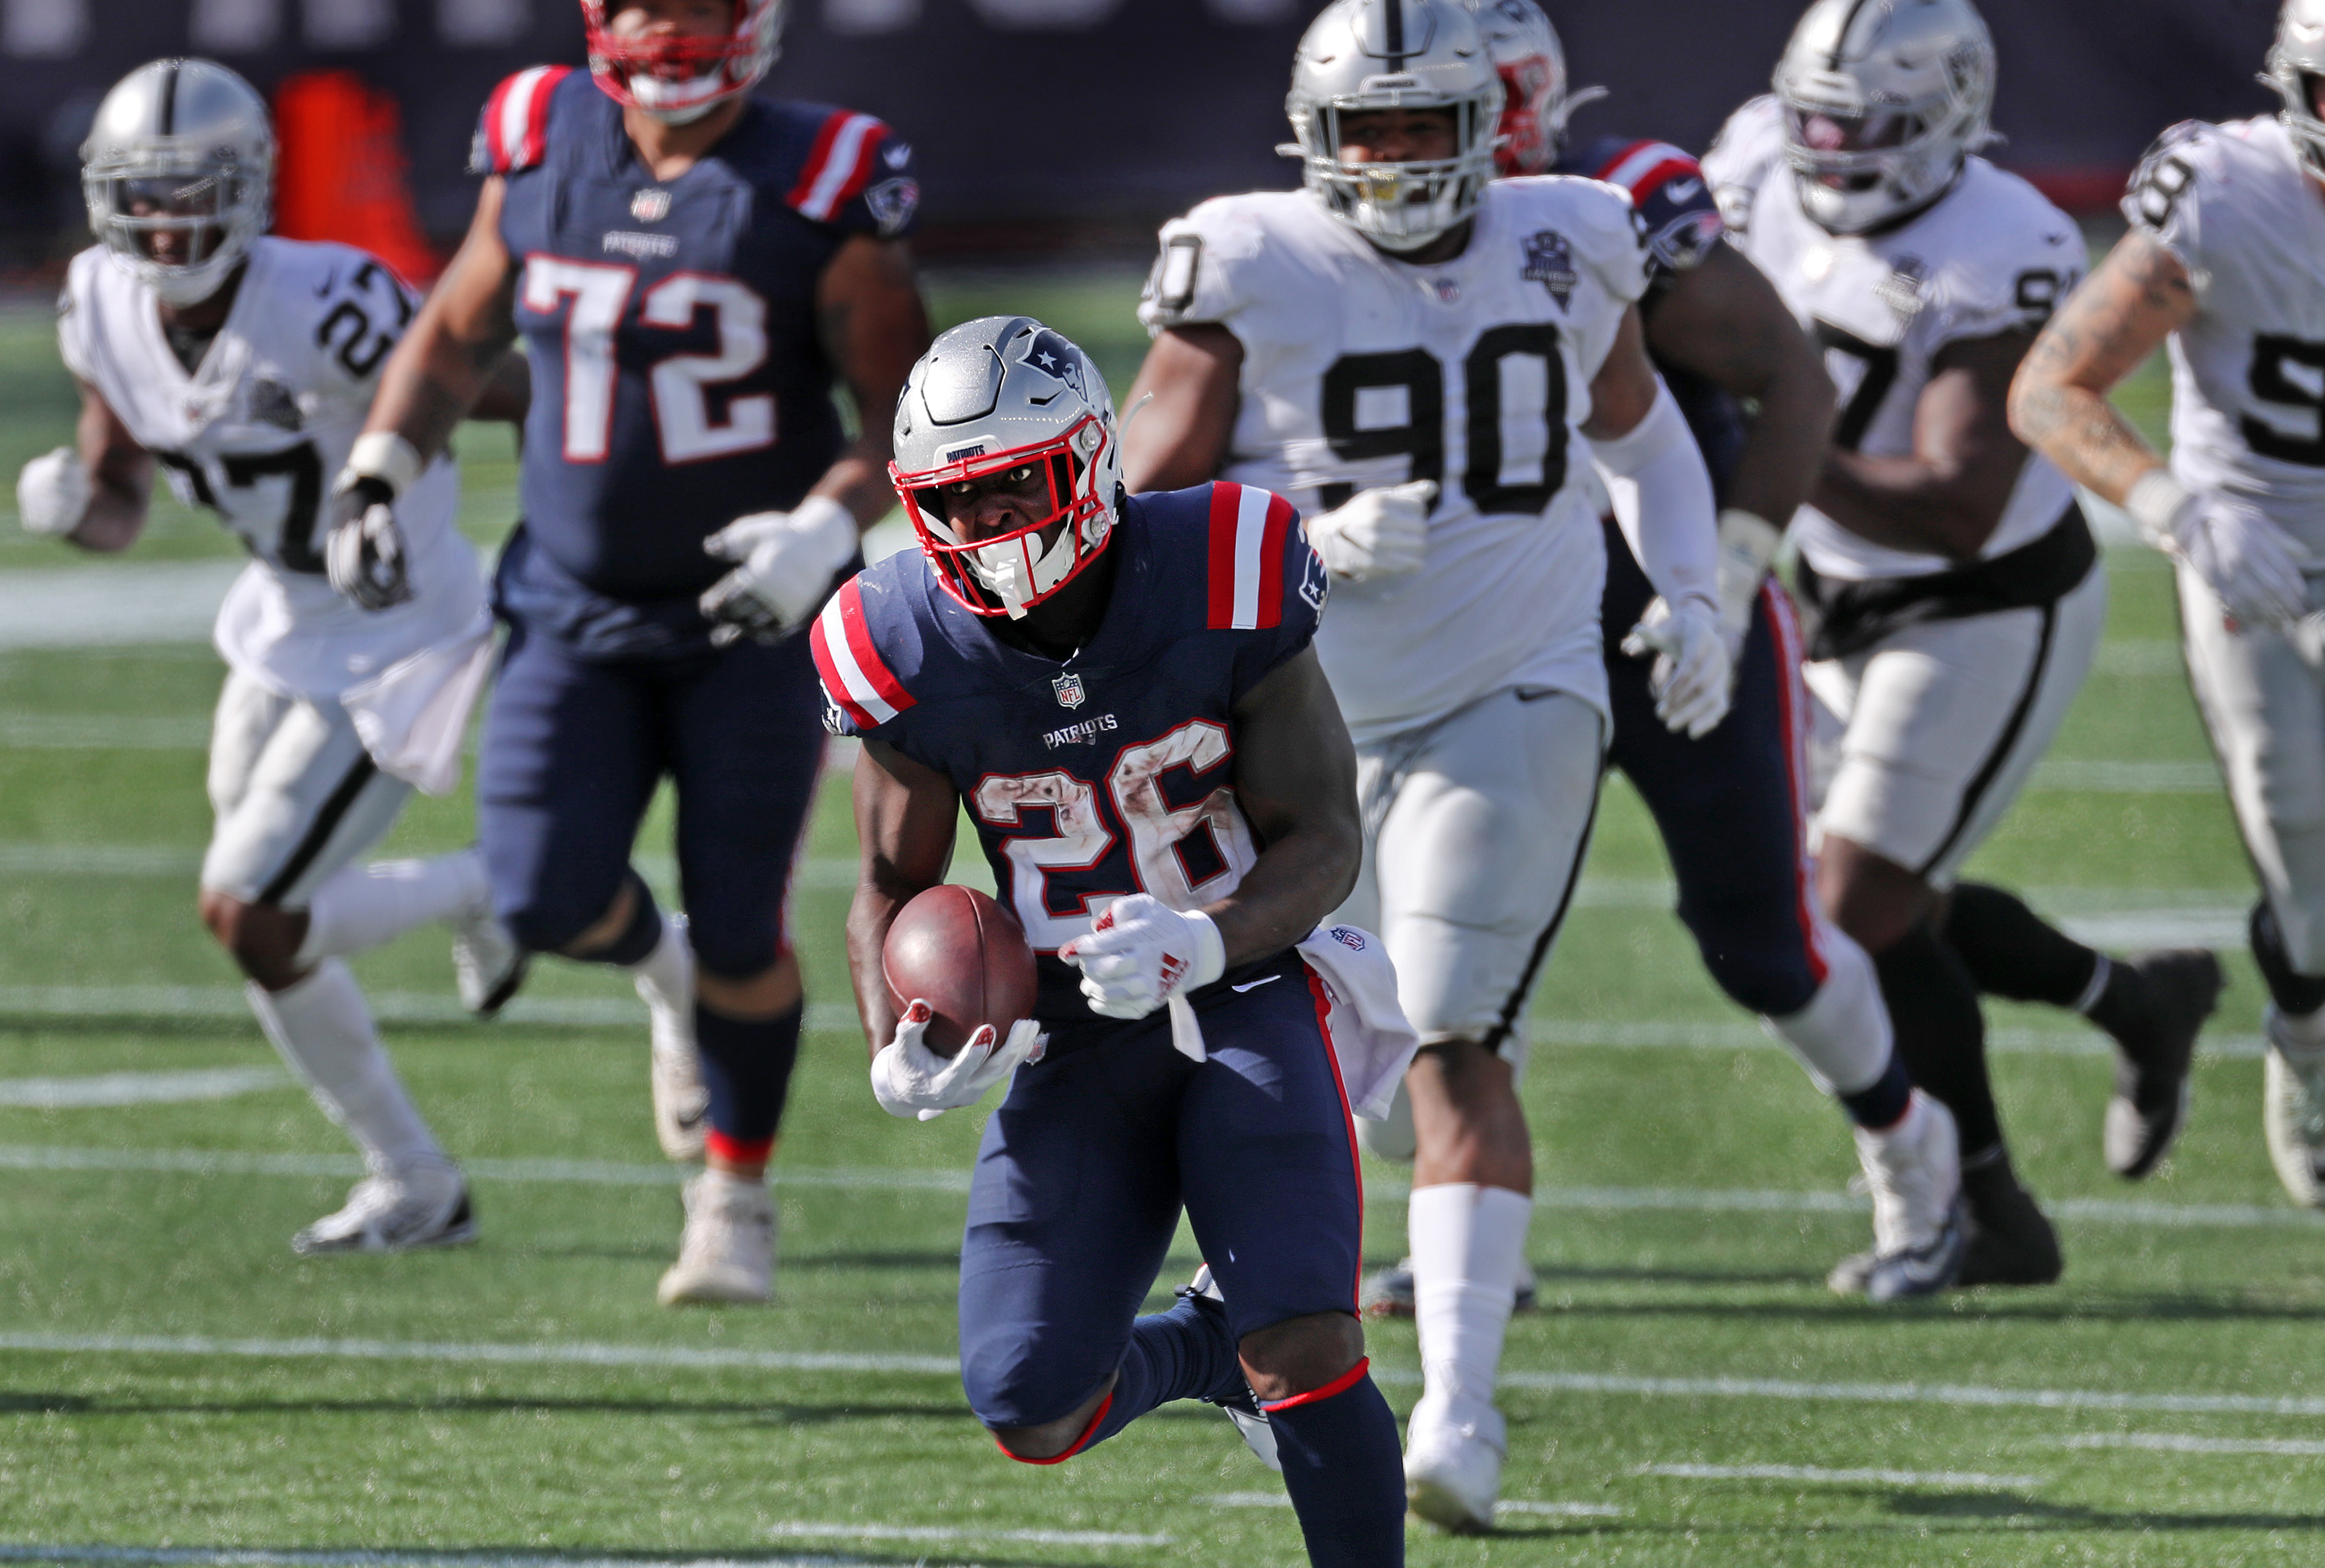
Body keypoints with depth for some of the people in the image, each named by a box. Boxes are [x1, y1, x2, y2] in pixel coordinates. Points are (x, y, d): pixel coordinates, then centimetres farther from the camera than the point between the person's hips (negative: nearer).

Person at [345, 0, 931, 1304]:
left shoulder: (818, 191, -12)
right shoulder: (540, 148, 0)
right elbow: (460, 333, 16)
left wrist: (827, 526, -24)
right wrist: (385, 467, 1)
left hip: (753, 619, -3)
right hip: (578, 611, 3)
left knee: (738, 928, -1)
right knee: (546, 897, -10)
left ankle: (738, 1196, 21)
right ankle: (667, 974, 26)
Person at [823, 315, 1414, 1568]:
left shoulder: (1221, 584, -18)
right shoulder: (909, 652, -11)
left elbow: (1322, 840, -12)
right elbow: (893, 886, 4)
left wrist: (1205, 940, -33)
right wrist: (896, 1053, -16)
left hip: (1248, 991, -3)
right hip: (1076, 1040, 3)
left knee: (1304, 1346, -24)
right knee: (1031, 1416, -2)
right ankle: (1207, 1346, 32)